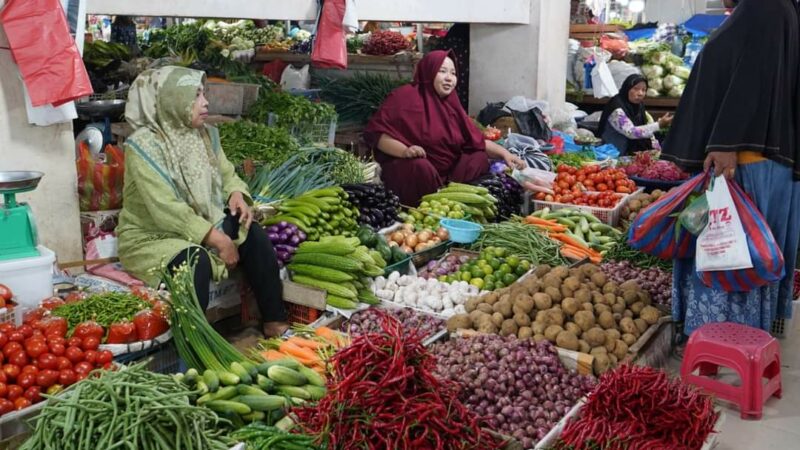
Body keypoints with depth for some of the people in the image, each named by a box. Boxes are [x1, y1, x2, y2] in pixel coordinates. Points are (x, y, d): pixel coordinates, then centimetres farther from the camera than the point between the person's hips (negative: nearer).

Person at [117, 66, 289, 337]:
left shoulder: (204, 134, 3)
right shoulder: (144, 145, -19)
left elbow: (227, 175, 14)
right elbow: (166, 210, -26)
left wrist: (237, 194, -11)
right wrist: (218, 239, -27)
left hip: (202, 226, 7)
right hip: (152, 237, -7)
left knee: (253, 235, -13)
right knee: (196, 260, -35)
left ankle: (275, 323, -8)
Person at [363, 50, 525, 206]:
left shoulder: (451, 103, 10)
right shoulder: (405, 96, -10)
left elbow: (478, 141, 10)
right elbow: (374, 132, -16)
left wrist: (504, 153, -5)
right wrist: (404, 151, -31)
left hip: (445, 172, 7)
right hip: (409, 169, -6)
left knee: (480, 158, -7)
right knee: (421, 166, -36)